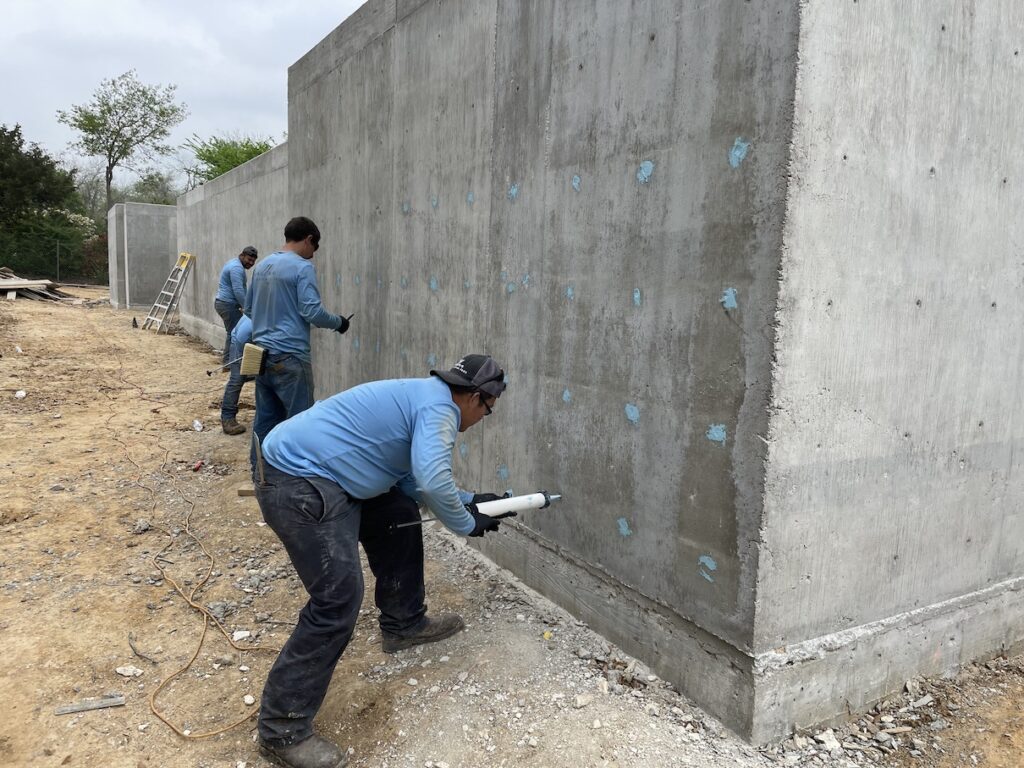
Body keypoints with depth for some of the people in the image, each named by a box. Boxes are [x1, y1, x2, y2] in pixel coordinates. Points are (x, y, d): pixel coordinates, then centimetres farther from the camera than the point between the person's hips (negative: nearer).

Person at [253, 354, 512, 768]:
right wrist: (466, 523, -8)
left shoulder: (423, 398, 17)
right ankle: (282, 729, 2)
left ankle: (403, 624, 35)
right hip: (296, 483, -11)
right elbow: (433, 481, -27)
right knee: (339, 599, -10)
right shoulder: (438, 407, -13)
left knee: (398, 516, 20)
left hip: (309, 470, 11)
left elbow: (411, 479, 24)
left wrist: (470, 500, 22)